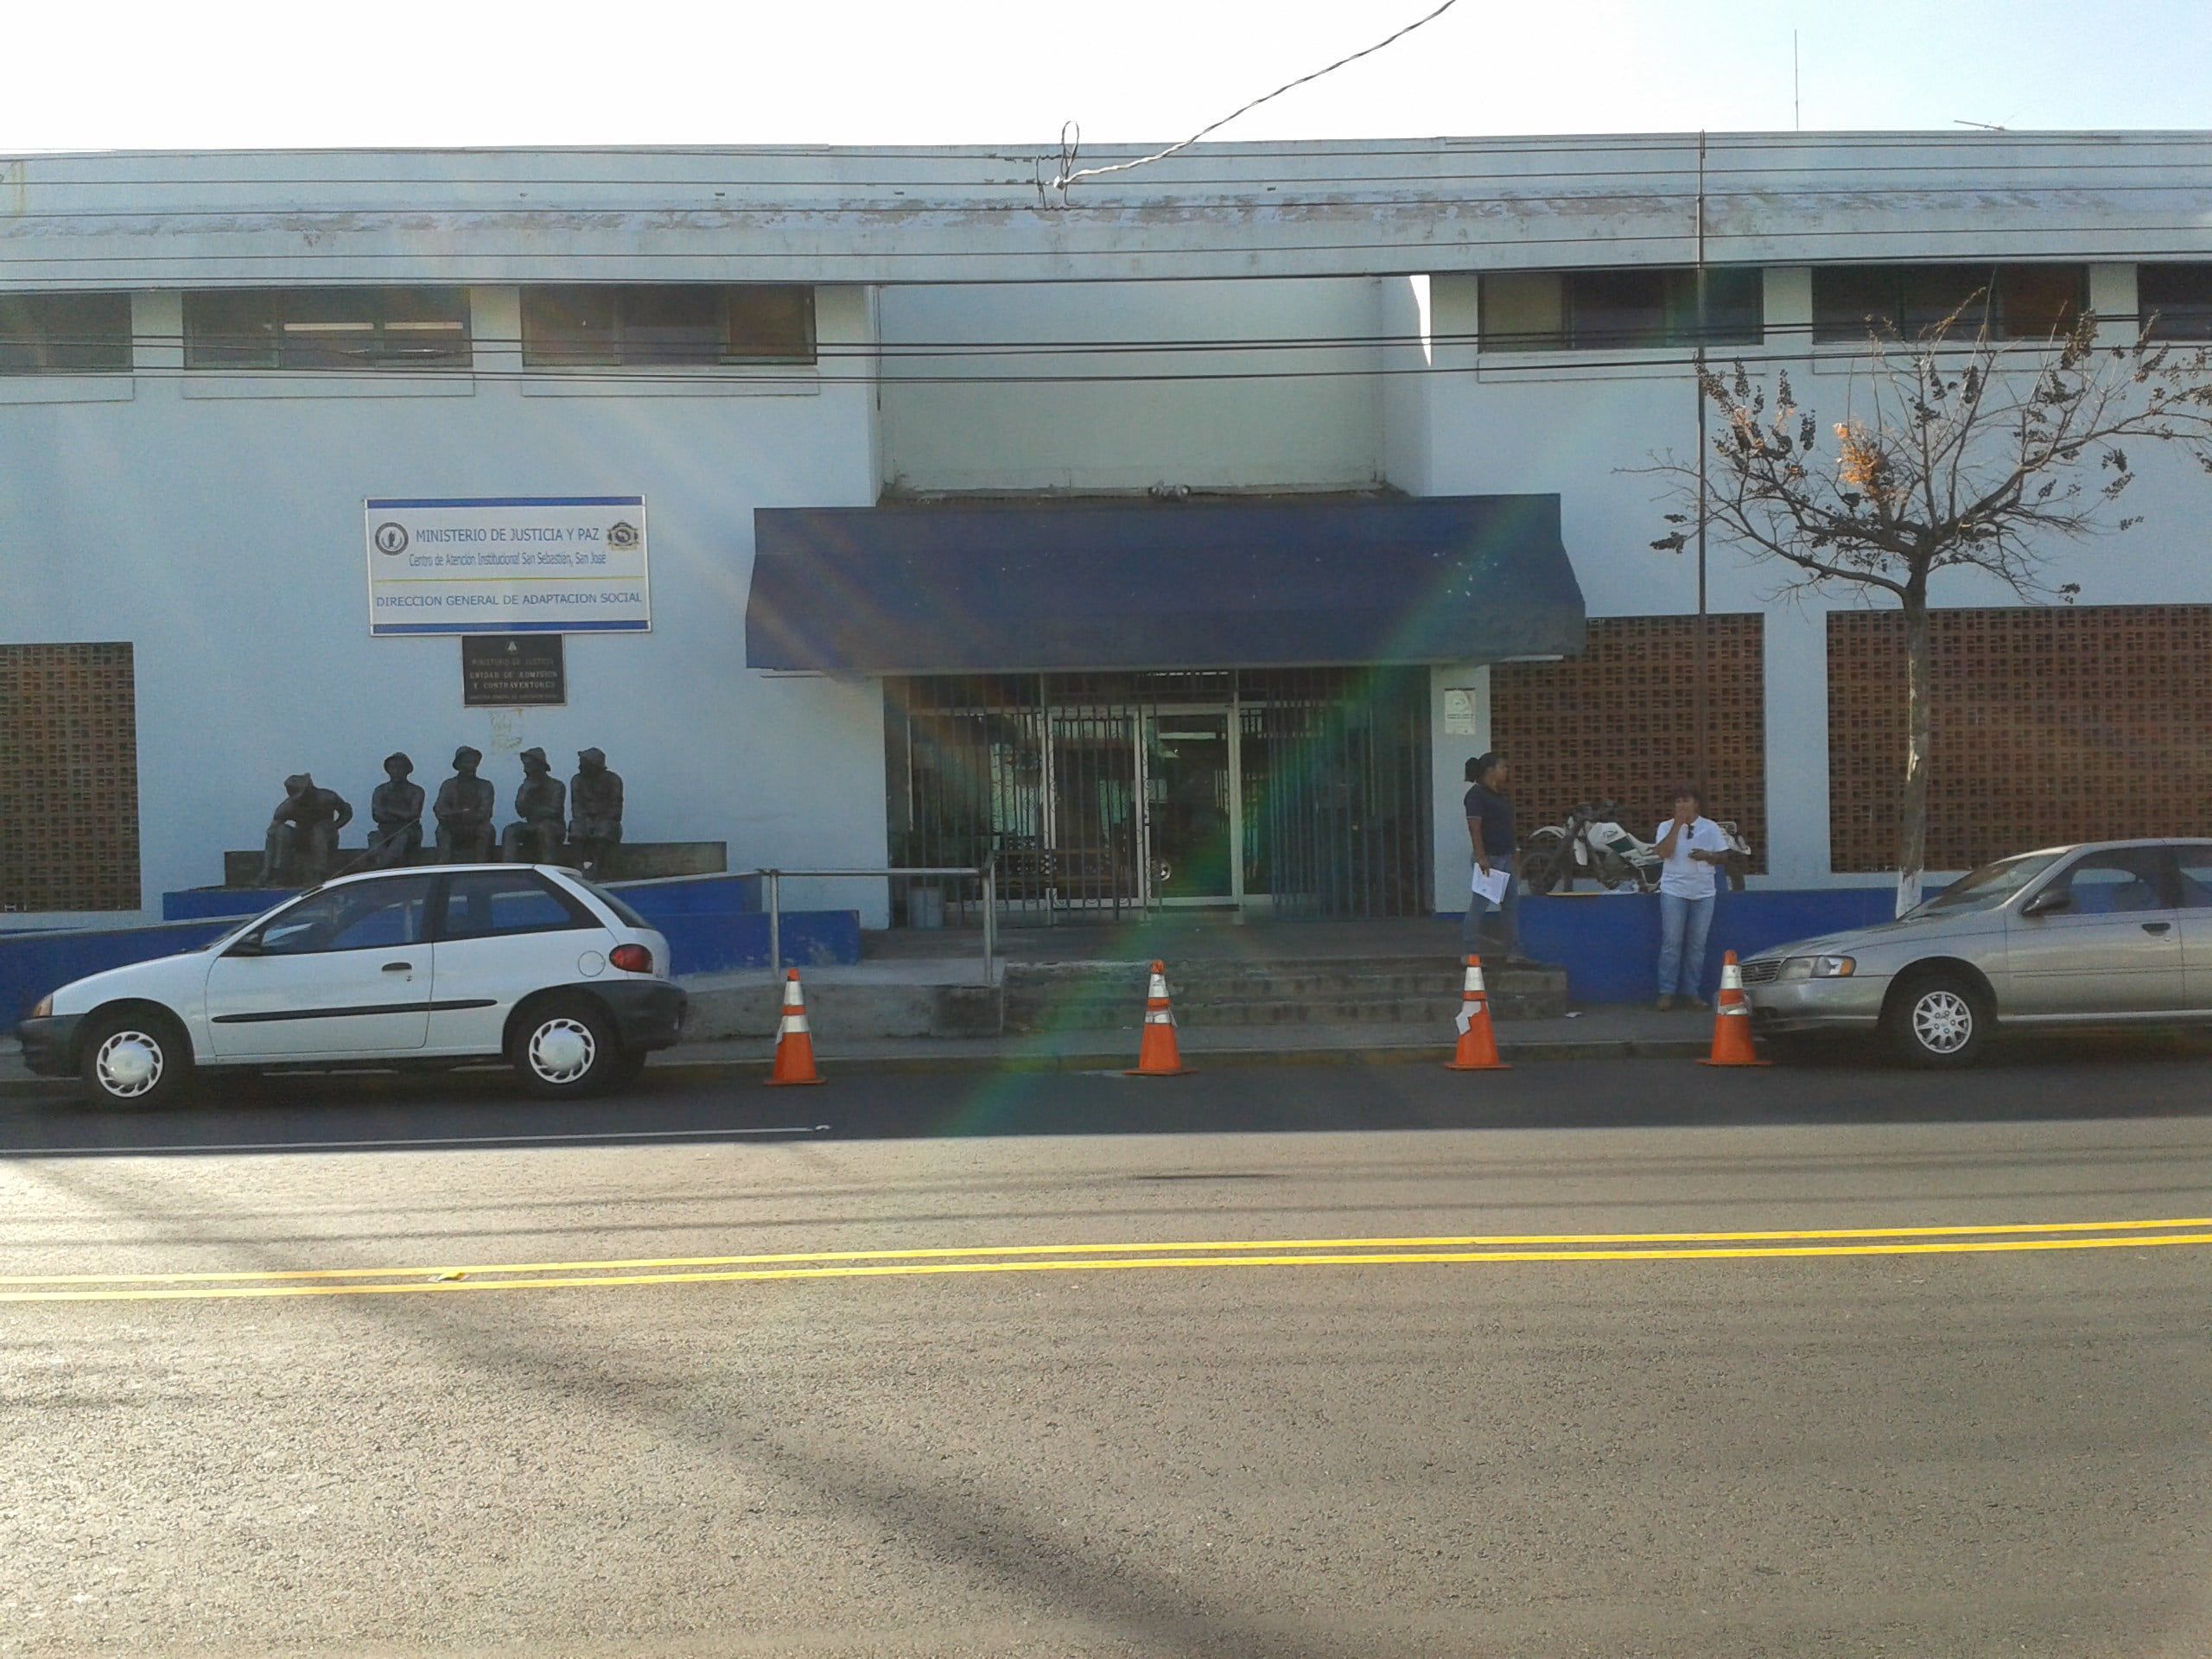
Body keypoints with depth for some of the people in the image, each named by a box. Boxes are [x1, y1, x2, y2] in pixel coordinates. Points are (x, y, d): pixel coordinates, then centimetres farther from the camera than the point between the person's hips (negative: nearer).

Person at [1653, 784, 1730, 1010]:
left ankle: (1691, 992, 12)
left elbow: (1724, 857, 8)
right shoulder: (1666, 827, 3)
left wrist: (1707, 855, -13)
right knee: (1671, 943, -3)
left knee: (1697, 945, 5)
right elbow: (1664, 852, -14)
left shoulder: (1711, 827, 6)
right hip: (1674, 892, -2)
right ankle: (1666, 992, 1)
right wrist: (1677, 824, -13)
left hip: (1703, 893, 2)